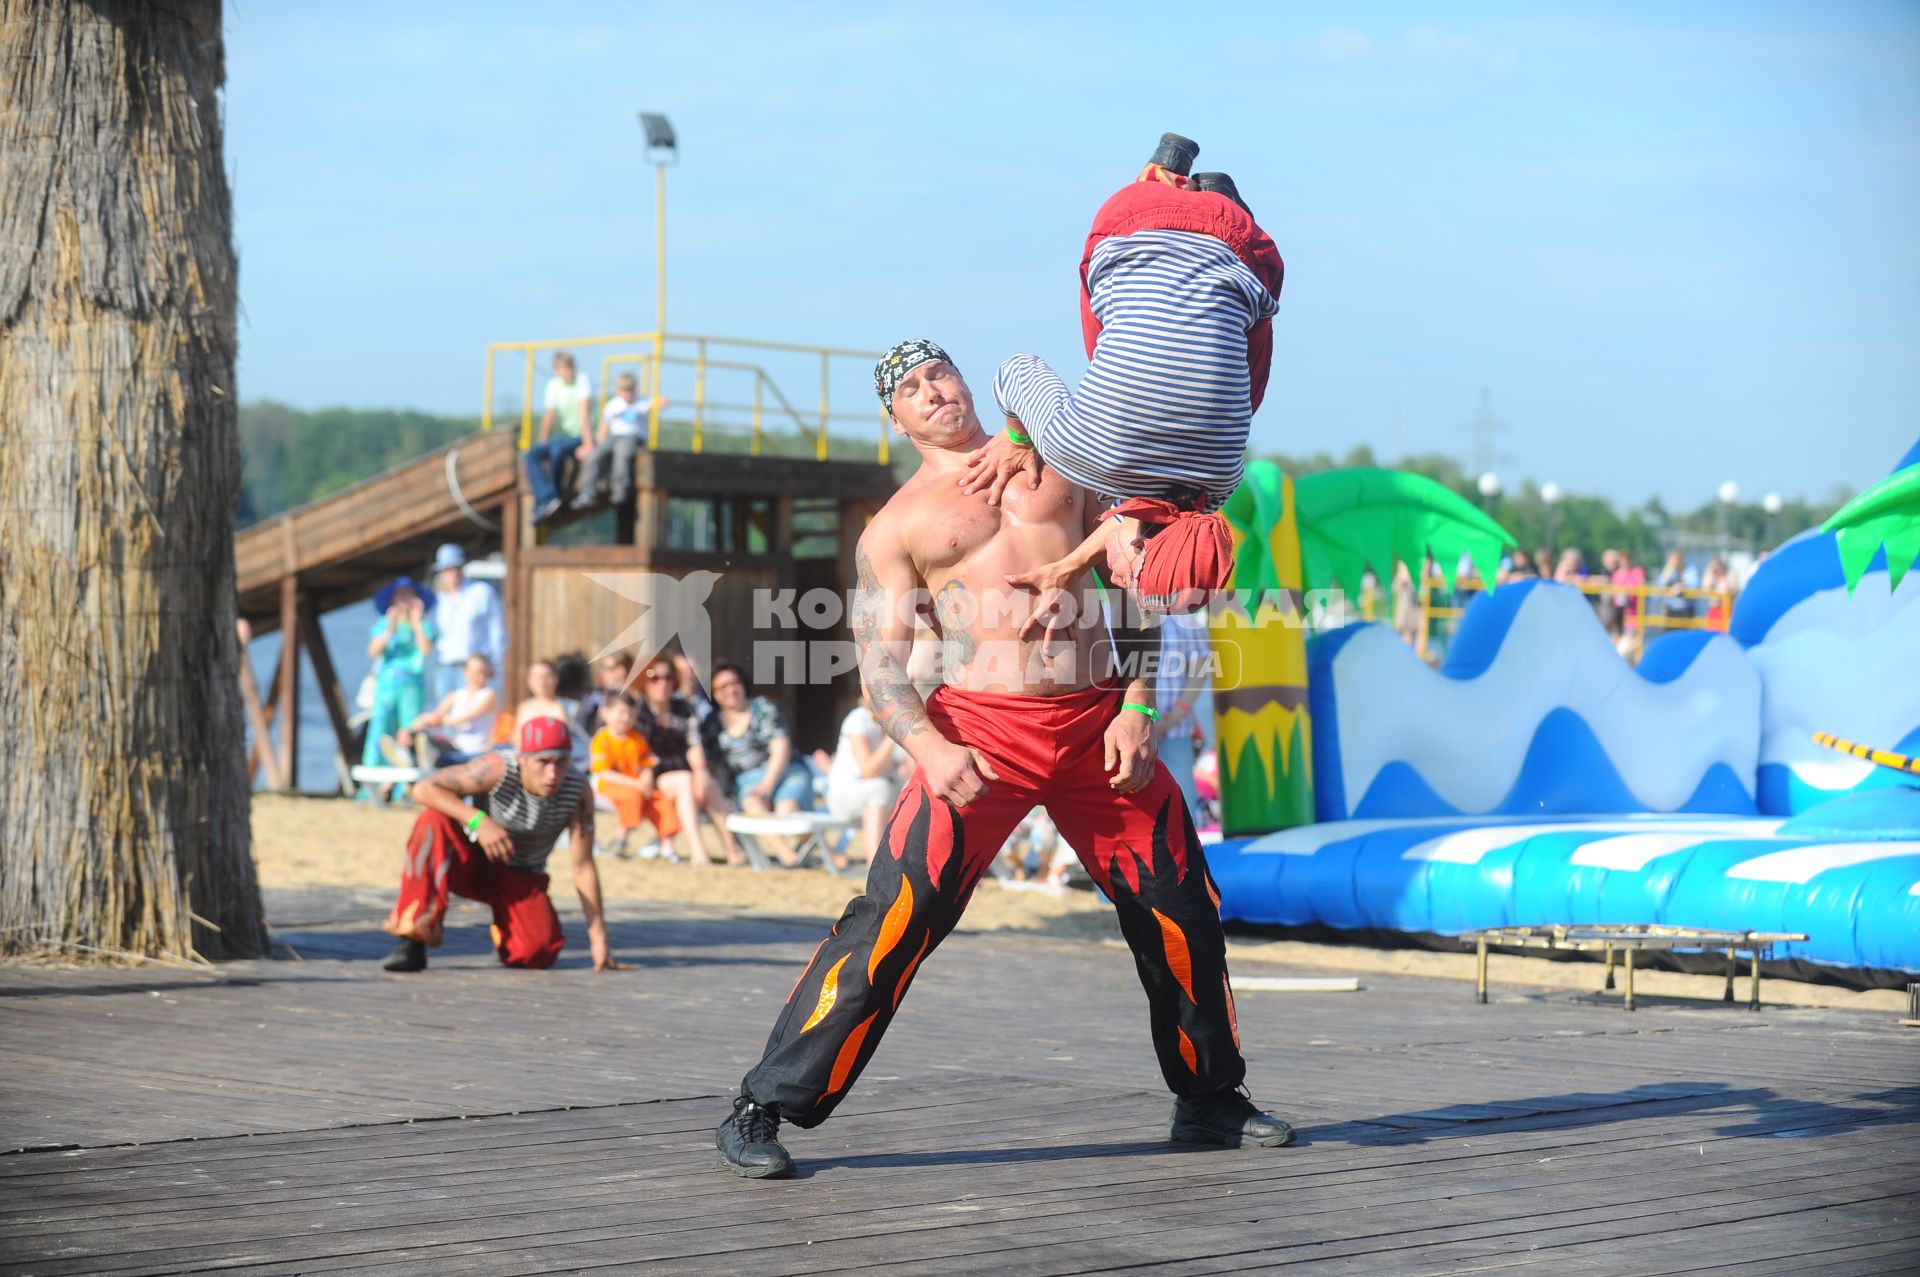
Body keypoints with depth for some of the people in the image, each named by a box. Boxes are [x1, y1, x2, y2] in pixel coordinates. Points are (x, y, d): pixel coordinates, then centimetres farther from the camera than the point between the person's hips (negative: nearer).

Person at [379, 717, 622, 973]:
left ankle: (505, 932, 15)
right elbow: (423, 789, -30)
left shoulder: (578, 790, -21)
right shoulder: (497, 770, -27)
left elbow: (583, 866, -15)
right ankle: (413, 942, -29)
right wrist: (478, 820, -42)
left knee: (540, 952, -25)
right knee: (433, 821, -33)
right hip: (471, 860, -1)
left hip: (521, 876, 2)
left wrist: (599, 940, -16)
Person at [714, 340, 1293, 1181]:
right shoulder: (897, 524, 8)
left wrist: (1136, 708, 3)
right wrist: (929, 749, -19)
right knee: (894, 920, -14)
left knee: (1181, 912, 9)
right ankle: (763, 1111, -8)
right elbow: (880, 667, 1)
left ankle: (1210, 1100, 30)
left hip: (1097, 727, 3)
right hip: (981, 732, -3)